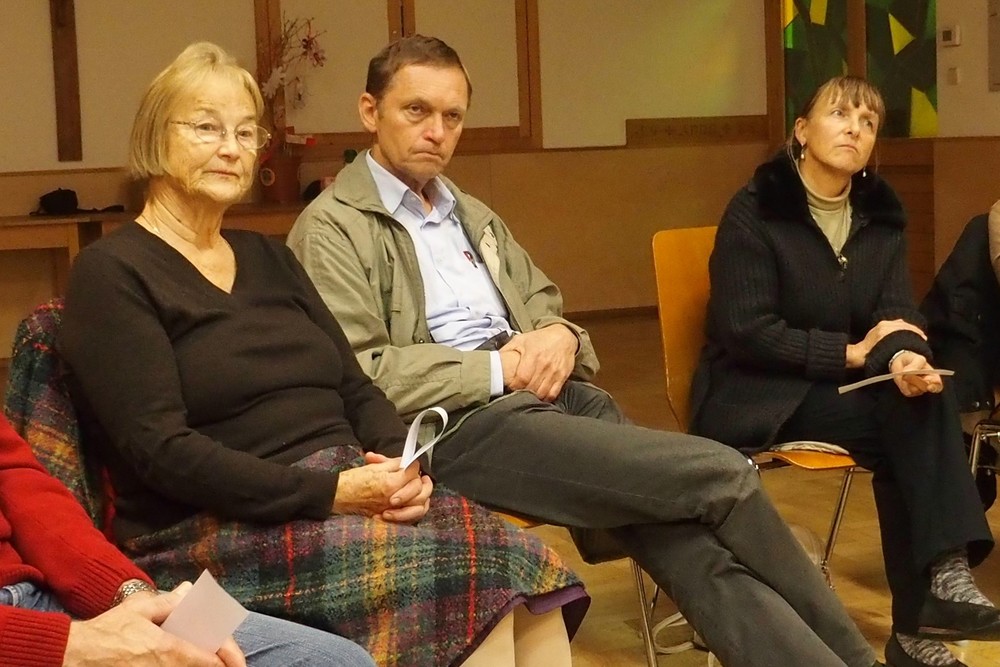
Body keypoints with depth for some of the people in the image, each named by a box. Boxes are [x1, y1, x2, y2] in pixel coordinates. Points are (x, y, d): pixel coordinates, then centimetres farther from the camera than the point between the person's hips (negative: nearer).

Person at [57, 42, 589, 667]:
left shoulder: (269, 258, 20)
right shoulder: (111, 273, -2)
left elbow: (357, 388, 15)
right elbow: (160, 448, -13)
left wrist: (402, 464, -7)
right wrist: (329, 491, -19)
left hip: (347, 495, 6)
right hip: (214, 531, -6)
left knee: (525, 563, -22)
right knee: (484, 566, -27)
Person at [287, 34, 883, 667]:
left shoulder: (473, 216, 24)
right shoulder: (333, 228, 0)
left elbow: (548, 310, 26)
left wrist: (560, 337, 0)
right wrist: (500, 368, -12)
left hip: (552, 399, 7)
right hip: (459, 427, -7)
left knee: (697, 552, -19)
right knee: (723, 473, -16)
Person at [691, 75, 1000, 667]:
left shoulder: (882, 215, 7)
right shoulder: (755, 211, -11)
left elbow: (900, 311, -3)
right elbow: (744, 331, -17)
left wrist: (905, 356, -27)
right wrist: (852, 352, -17)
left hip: (846, 386, 5)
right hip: (758, 395, -5)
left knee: (921, 401, -26)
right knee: (907, 423, -26)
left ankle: (934, 593, -24)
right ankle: (933, 589, -22)